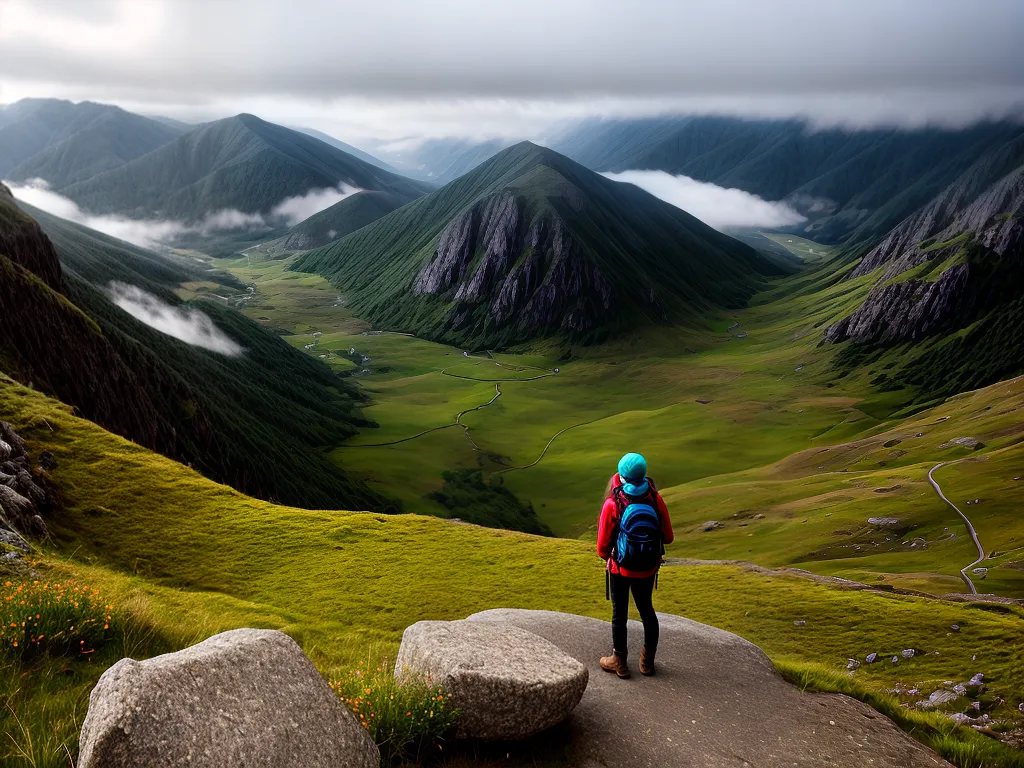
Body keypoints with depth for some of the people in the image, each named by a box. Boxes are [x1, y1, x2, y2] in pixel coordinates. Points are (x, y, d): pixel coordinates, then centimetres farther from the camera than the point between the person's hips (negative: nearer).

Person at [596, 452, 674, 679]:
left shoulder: (613, 503, -21)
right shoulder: (655, 499, -13)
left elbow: (603, 547, -12)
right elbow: (668, 537, -3)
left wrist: (607, 556, 10)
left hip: (620, 569, -3)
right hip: (648, 568, 3)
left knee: (619, 614, 14)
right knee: (647, 610, 21)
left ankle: (619, 662, 28)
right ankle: (647, 661, 32)